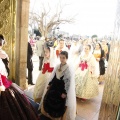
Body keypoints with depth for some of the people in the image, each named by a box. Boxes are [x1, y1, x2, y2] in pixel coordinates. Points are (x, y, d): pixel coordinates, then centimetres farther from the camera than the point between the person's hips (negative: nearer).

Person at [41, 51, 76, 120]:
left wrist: (65, 92, -17)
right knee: (49, 100, 21)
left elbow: (69, 82, -18)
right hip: (54, 87, 7)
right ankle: (50, 114, 46)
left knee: (60, 105, 8)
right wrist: (50, 84, 14)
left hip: (62, 90, -7)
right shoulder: (58, 66, 0)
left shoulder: (69, 69, -20)